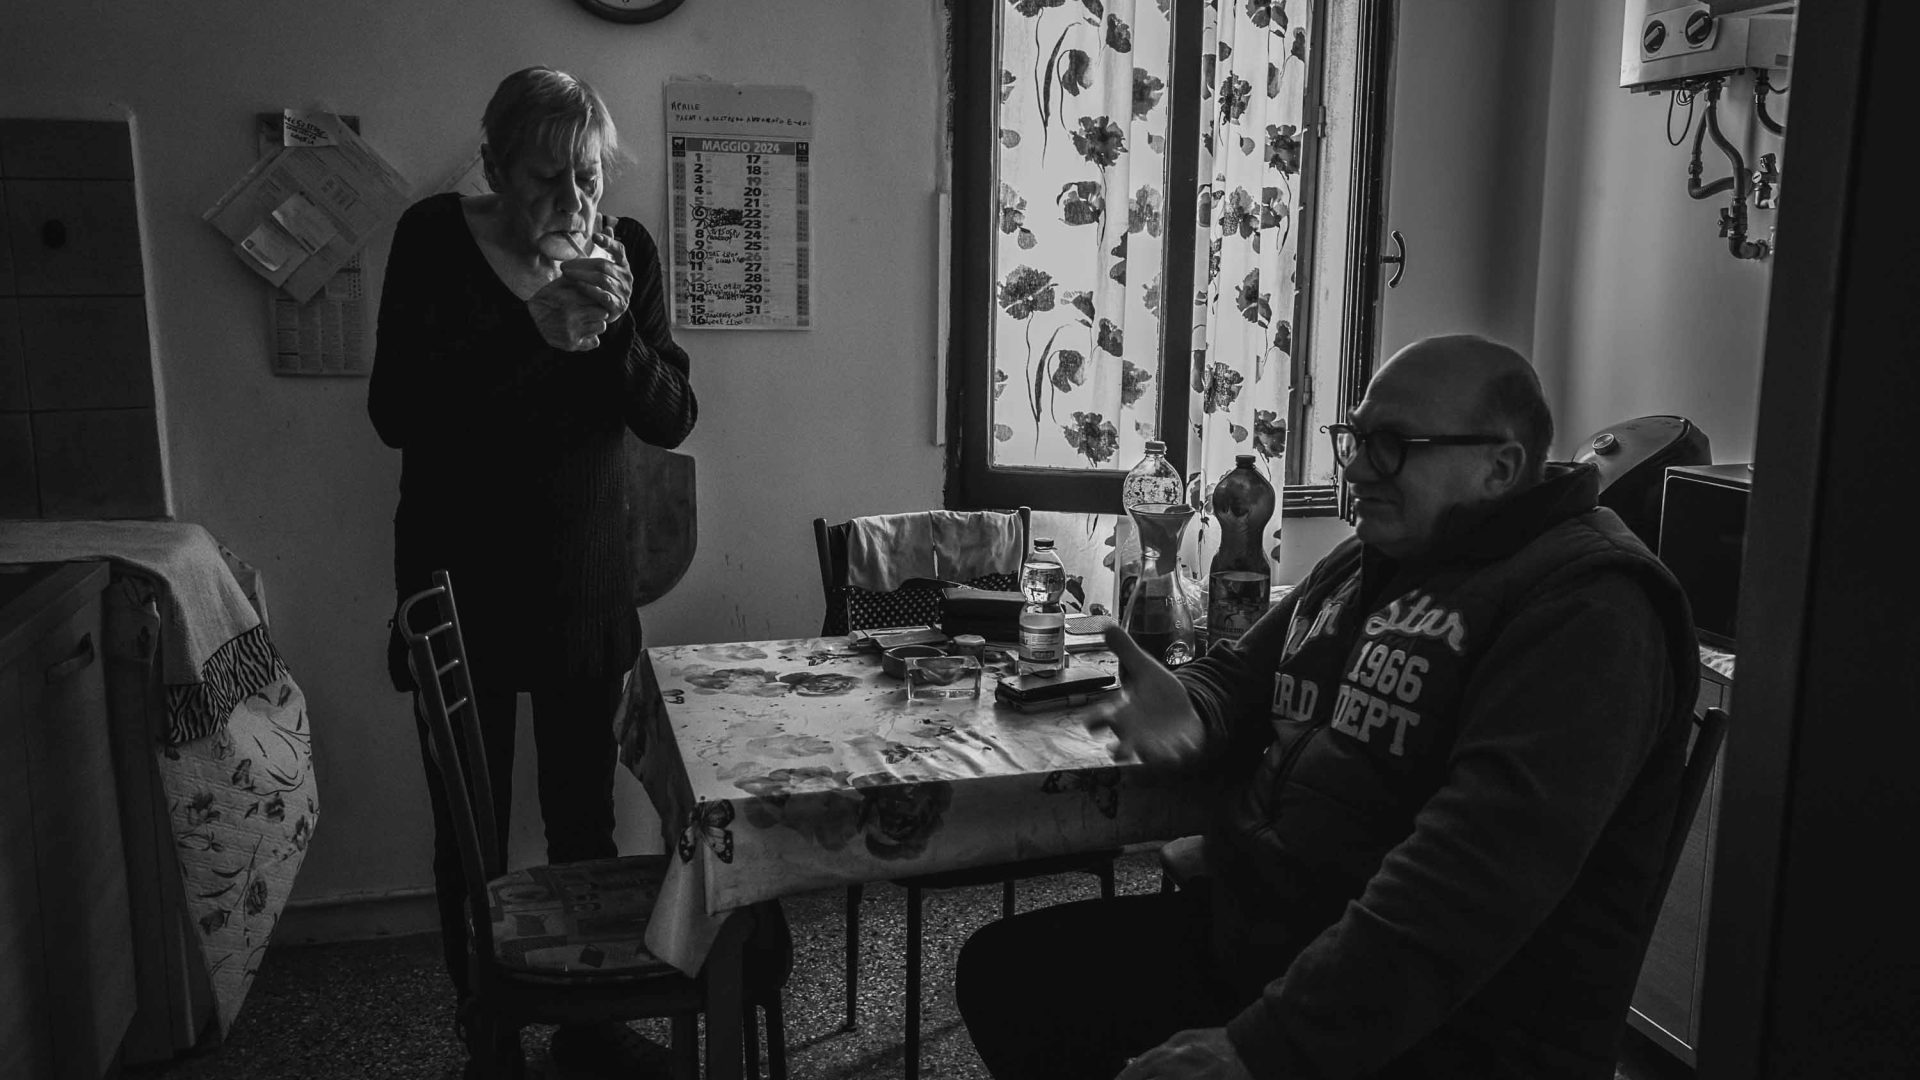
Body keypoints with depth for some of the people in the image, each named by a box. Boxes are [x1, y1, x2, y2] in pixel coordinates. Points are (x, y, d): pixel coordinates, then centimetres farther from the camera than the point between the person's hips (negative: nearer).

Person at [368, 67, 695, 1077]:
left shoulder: (626, 248, 0)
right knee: (468, 827, 4)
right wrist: (532, 330, -24)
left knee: (585, 817, 8)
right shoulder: (434, 236, -7)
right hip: (459, 584, -2)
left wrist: (614, 331, -20)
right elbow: (394, 412, -14)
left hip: (585, 586, 2)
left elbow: (672, 418, -2)